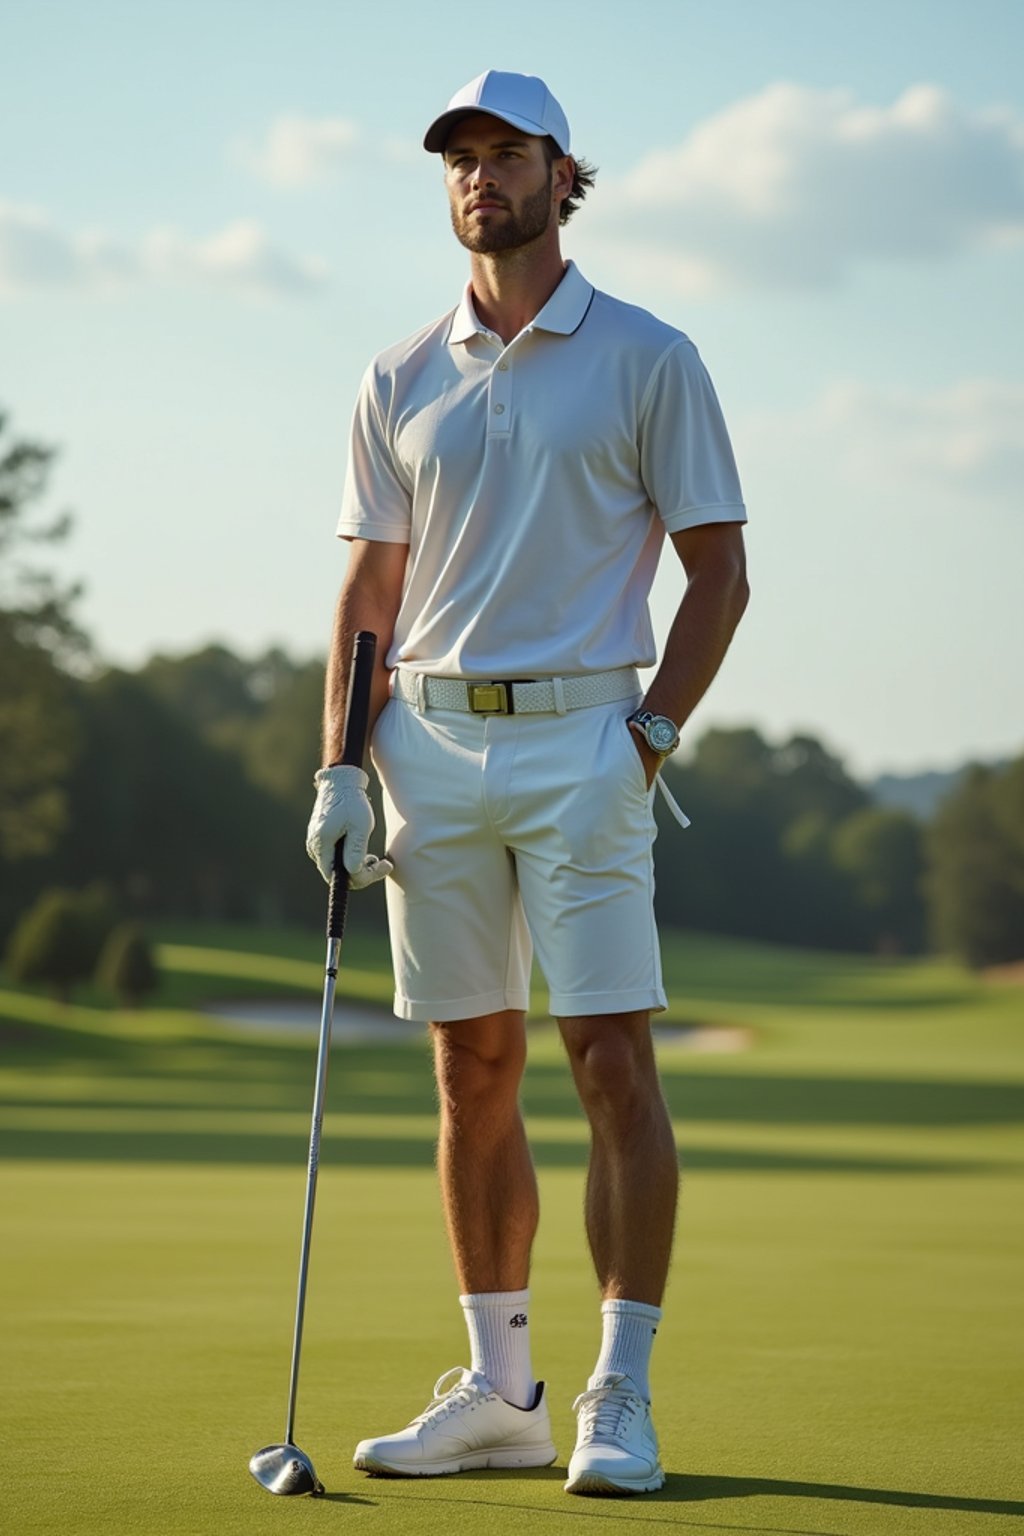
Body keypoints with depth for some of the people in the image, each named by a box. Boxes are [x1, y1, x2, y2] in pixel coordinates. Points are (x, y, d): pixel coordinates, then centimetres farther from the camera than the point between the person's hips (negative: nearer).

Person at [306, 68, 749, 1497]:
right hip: (432, 747, 4)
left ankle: (622, 1397, -3)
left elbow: (719, 567, 1)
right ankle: (501, 1390, 14)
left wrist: (651, 738, -8)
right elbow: (372, 586, 14)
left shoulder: (649, 359, 1)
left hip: (582, 742, -4)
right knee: (473, 1073, 6)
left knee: (614, 1062, -8)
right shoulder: (401, 380, 11)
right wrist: (340, 765, 4)